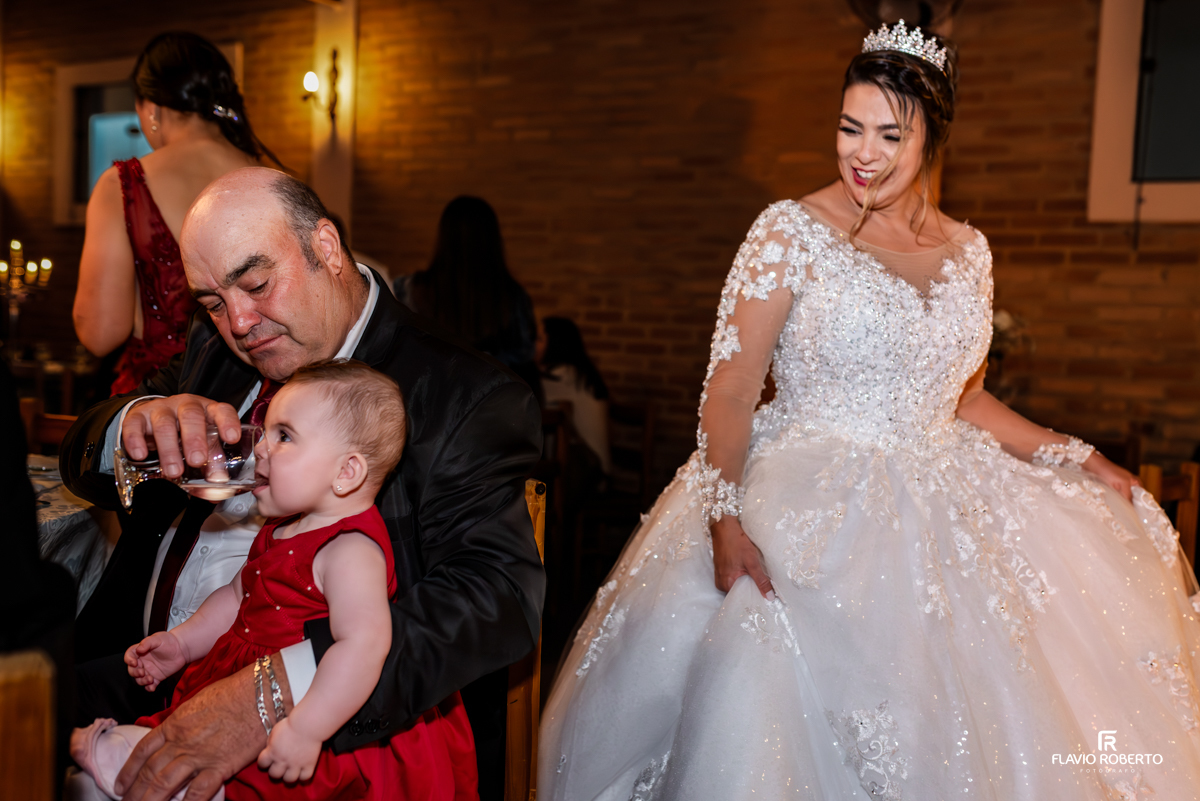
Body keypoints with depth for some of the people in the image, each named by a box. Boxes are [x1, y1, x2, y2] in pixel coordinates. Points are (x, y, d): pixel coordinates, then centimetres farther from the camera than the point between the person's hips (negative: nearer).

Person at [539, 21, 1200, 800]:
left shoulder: (968, 251, 7)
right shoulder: (792, 232, -8)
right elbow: (731, 390, -12)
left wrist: (1074, 459, 10)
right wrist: (724, 520, -22)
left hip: (935, 520, 5)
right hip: (809, 514, -4)